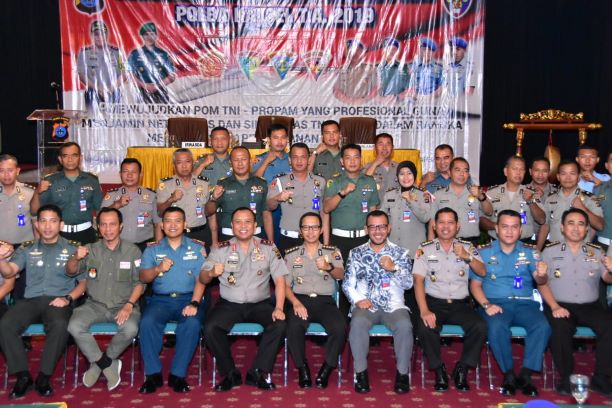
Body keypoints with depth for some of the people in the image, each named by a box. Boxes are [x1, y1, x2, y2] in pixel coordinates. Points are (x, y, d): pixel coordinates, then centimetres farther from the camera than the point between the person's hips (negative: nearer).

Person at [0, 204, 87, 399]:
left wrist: (68, 298, -11)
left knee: (60, 325, -35)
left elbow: (84, 281, 7)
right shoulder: (27, 249, 16)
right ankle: (23, 376, -12)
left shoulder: (73, 249, 10)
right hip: (30, 300, 2)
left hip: (58, 301, -2)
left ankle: (43, 377, -18)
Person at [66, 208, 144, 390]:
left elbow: (140, 282, 0)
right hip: (95, 305, 2)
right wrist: (76, 258, -19)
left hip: (123, 306, -2)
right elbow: (70, 272, 4)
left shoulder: (133, 251, 3)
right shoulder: (91, 250, 8)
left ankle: (99, 362, -2)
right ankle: (109, 365, -8)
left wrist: (129, 304, -16)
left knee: (130, 329, -32)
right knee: (75, 326, -27)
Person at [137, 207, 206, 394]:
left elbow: (200, 279, -2)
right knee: (147, 322, -29)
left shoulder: (197, 247, 8)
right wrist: (158, 269, -19)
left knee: (192, 323, -32)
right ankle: (153, 374, -14)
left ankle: (178, 374, -18)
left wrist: (194, 303, -18)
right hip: (160, 299, 1)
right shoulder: (152, 249, 13)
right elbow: (143, 277, 3)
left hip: (187, 298, -1)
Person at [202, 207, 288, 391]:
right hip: (229, 304, 0)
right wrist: (211, 273, -25)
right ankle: (230, 374, -6)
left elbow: (279, 280, -2)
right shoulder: (221, 249, 2)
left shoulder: (268, 247, 2)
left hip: (260, 304, 0)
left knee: (279, 325, -26)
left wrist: (279, 308, -15)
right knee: (210, 328, -26)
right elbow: (202, 279, -1)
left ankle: (257, 373, -10)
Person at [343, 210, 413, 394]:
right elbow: (347, 283, 6)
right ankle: (361, 372, -16)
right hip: (365, 304, 0)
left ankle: (402, 372, -11)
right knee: (358, 323, -33)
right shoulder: (356, 253, 11)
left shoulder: (400, 253, 10)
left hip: (393, 305, 0)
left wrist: (393, 268, -18)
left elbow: (409, 284, 0)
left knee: (404, 325, -31)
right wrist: (358, 299, -13)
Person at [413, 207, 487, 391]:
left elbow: (482, 272, 1)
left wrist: (467, 257, -19)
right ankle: (439, 369, -6)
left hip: (461, 304, 2)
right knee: (425, 327, -31)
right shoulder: (425, 249, 4)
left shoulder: (467, 247, 11)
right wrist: (424, 310, -20)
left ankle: (462, 369, -5)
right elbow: (418, 280, -6)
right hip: (434, 303, -1)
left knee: (480, 326, -26)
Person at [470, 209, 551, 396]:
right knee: (496, 327, -33)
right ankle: (508, 374, -13)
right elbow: (475, 284, 4)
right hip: (496, 303, -2)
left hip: (525, 303, 2)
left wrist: (541, 275, -28)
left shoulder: (530, 252, 12)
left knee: (543, 326, -28)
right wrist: (486, 305, -14)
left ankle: (526, 374, -13)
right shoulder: (484, 252, 8)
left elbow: (539, 281, -3)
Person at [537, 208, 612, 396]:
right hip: (560, 306, -2)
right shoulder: (550, 251, 7)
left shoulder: (597, 252, 13)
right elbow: (542, 283, -1)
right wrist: (554, 306, -17)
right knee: (561, 329, -33)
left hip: (590, 306, 2)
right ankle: (566, 378, -13)